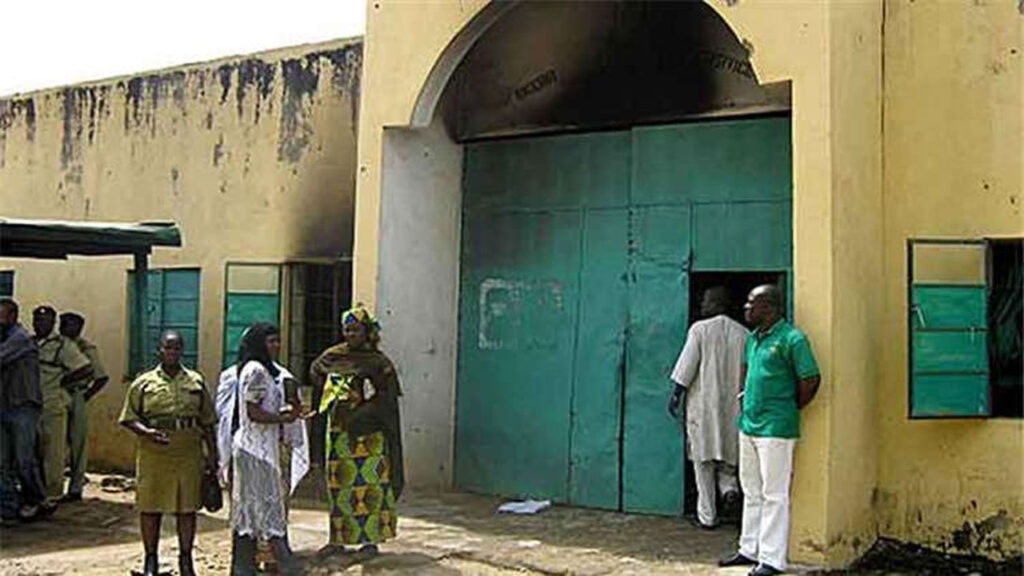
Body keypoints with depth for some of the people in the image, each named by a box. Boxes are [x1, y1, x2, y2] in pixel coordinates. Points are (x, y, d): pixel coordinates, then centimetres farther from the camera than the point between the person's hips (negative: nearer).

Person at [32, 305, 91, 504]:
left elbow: (87, 370, -9)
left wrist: (62, 381, -7)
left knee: (53, 455, -1)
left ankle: (52, 497, 6)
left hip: (53, 408, -6)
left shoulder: (63, 345, -6)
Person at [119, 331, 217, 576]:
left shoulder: (196, 382, 9)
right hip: (153, 457, -1)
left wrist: (212, 454, 9)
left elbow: (207, 422, 12)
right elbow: (129, 418, 4)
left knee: (187, 509, 5)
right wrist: (147, 432, -15)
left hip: (188, 457, 1)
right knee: (150, 508, 5)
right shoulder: (144, 383, 4)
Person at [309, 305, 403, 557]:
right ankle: (337, 539, 15)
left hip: (368, 435, -5)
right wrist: (332, 394, 11)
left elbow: (386, 399, -11)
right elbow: (315, 372, 25)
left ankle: (371, 539, 2)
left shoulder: (378, 362, -6)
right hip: (337, 432, 5)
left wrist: (358, 418, -18)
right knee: (338, 484, 8)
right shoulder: (332, 356, 8)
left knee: (369, 484, -4)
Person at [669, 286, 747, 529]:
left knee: (704, 459, 4)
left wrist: (676, 394, -2)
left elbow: (687, 366, -10)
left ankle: (707, 515, 7)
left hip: (703, 403, -3)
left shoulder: (700, 329, -8)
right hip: (732, 405, 3)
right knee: (727, 452, 22)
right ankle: (729, 486, -4)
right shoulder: (743, 333, 3)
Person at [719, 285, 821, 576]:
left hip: (775, 428, -8)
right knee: (751, 492, 16)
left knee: (774, 495, -1)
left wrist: (791, 409, -3)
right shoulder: (752, 338, 12)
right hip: (748, 424, 8)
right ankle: (749, 549, 27)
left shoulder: (791, 338, -14)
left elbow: (811, 379, -13)